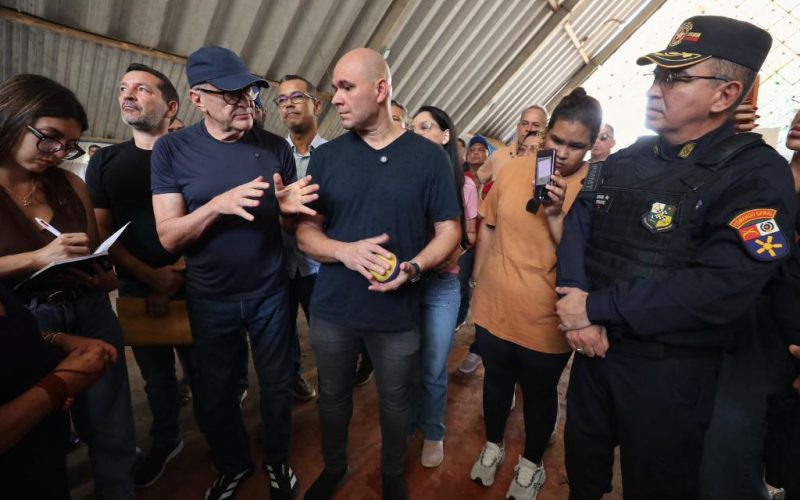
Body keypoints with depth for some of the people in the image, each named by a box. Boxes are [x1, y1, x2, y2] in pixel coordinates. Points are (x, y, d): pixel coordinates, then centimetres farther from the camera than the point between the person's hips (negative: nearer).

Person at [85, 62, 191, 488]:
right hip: (137, 292, 3)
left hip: (193, 289, -2)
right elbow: (102, 234, 0)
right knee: (156, 375, 17)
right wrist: (152, 278, -12)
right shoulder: (105, 161, 5)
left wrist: (175, 279, -15)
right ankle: (165, 442, 40)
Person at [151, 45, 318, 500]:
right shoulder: (172, 149, -8)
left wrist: (288, 207, -21)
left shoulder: (276, 147, -4)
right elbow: (169, 237, -12)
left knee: (277, 384, 15)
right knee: (216, 393, 18)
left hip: (270, 292, 1)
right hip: (211, 298, 0)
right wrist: (219, 204, -28)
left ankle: (278, 460, 42)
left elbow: (291, 225, 2)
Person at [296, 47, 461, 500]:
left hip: (398, 312, -1)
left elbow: (449, 231, -3)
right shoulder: (326, 156, 0)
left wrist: (414, 267, -22)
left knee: (395, 401, 18)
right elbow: (305, 231, 1)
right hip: (332, 309, 2)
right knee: (333, 396, 20)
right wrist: (345, 251, -20)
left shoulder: (429, 156, -5)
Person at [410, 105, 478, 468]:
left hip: (442, 285, -1)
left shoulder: (463, 185, -3)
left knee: (433, 368, 12)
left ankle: (433, 433, 37)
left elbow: (470, 236, 5)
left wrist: (454, 252, -14)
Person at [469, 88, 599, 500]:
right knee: (496, 380, 24)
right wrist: (479, 283, 11)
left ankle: (531, 463, 47)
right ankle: (493, 446, 50)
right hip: (494, 309, 3)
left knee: (539, 395, 20)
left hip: (545, 323, -3)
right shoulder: (513, 169, -3)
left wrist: (556, 215, -28)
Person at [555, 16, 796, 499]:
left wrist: (596, 306, -22)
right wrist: (578, 309, -17)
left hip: (671, 369, -5)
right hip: (594, 347, 5)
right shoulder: (622, 162, 5)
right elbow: (576, 230, -1)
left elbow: (721, 288, -25)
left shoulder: (757, 174, -13)